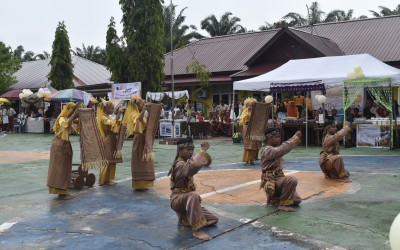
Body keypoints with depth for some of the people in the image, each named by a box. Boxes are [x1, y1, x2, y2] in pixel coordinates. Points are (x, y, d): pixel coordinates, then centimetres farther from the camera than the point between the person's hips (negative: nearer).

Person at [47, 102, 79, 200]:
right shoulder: (62, 118, -16)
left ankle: (62, 192, 16)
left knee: (64, 169, 11)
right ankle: (61, 193, -2)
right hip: (60, 145, -10)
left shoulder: (68, 119, 13)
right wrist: (74, 115, -35)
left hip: (64, 145, 10)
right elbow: (66, 124, -40)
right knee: (60, 169, -6)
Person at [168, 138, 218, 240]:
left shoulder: (186, 162, 10)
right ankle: (197, 230, -38)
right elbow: (192, 167, -42)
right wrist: (203, 150, -39)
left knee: (213, 220, 6)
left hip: (187, 199, 9)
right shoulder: (179, 165, -22)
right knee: (194, 196, -43)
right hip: (178, 199, -9)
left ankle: (184, 218, 17)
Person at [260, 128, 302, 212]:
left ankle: (275, 199, 27)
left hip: (278, 179, 10)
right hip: (271, 182, -10)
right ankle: (283, 204, -18)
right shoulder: (267, 150, -20)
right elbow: (282, 150, -33)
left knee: (297, 200, 7)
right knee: (292, 180, -34)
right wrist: (295, 138, -29)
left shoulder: (274, 149, 16)